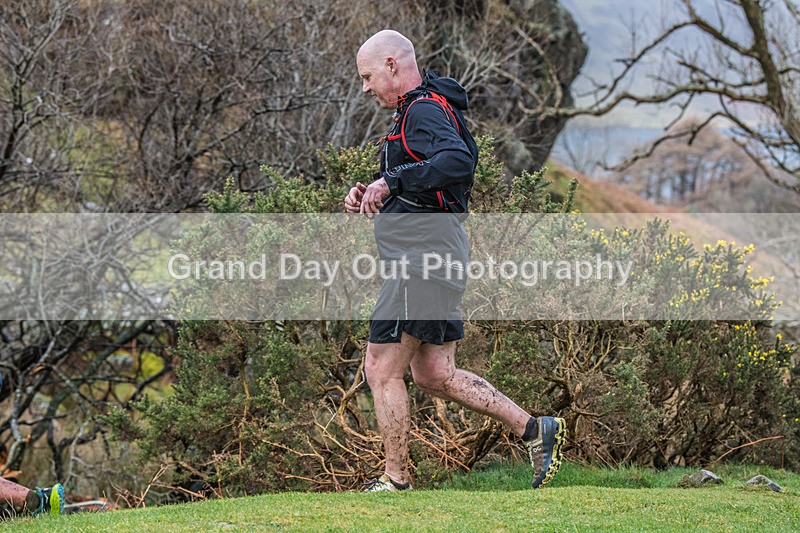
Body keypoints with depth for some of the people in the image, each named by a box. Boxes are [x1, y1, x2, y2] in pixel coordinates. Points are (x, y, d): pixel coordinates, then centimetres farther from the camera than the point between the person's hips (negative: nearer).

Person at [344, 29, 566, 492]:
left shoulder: (424, 111, -12)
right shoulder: (420, 111, 21)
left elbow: (458, 161, -32)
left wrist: (391, 180, -28)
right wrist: (372, 197, 11)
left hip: (424, 259, -11)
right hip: (429, 259, 11)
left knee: (382, 371, -3)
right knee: (434, 374, 12)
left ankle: (396, 482, 5)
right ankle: (536, 431, 12)